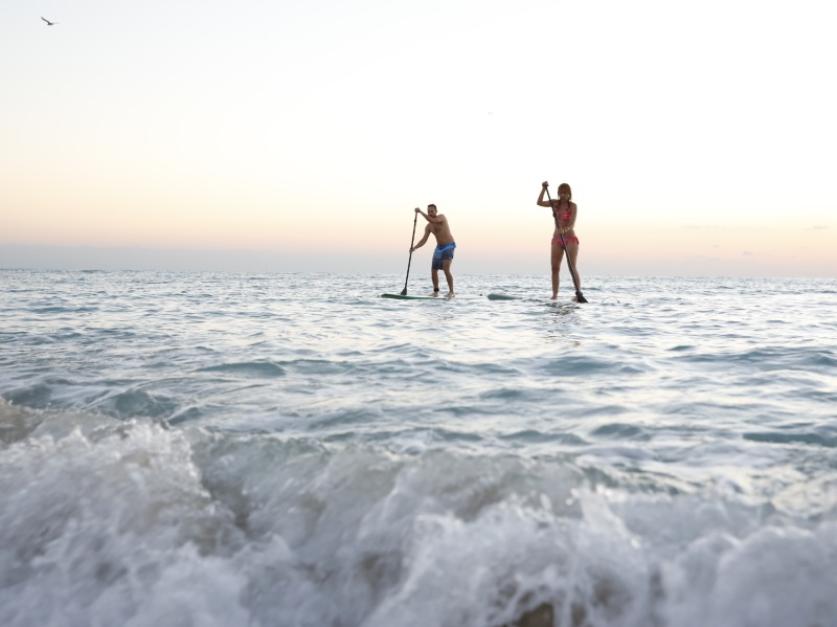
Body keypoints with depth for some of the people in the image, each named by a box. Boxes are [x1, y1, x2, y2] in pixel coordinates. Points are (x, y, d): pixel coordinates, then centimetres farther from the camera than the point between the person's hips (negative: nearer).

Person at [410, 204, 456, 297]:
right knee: (433, 270, 7)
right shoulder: (429, 226, 4)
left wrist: (421, 212, -28)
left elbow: (432, 220, -33)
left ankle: (451, 291, -14)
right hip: (439, 247, 7)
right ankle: (436, 291, 23)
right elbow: (424, 240, 1)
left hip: (449, 247, -7)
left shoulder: (441, 217, -13)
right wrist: (414, 247, -14)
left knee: (446, 270, -21)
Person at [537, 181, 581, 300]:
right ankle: (554, 294, 1)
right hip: (557, 239, 4)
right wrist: (544, 189, -12)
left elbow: (572, 224, -18)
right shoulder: (555, 203, 6)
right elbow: (539, 203, -4)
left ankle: (579, 293, -14)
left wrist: (565, 229, -38)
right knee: (555, 268, -1)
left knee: (573, 268, -13)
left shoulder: (573, 206, -7)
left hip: (570, 238, -4)